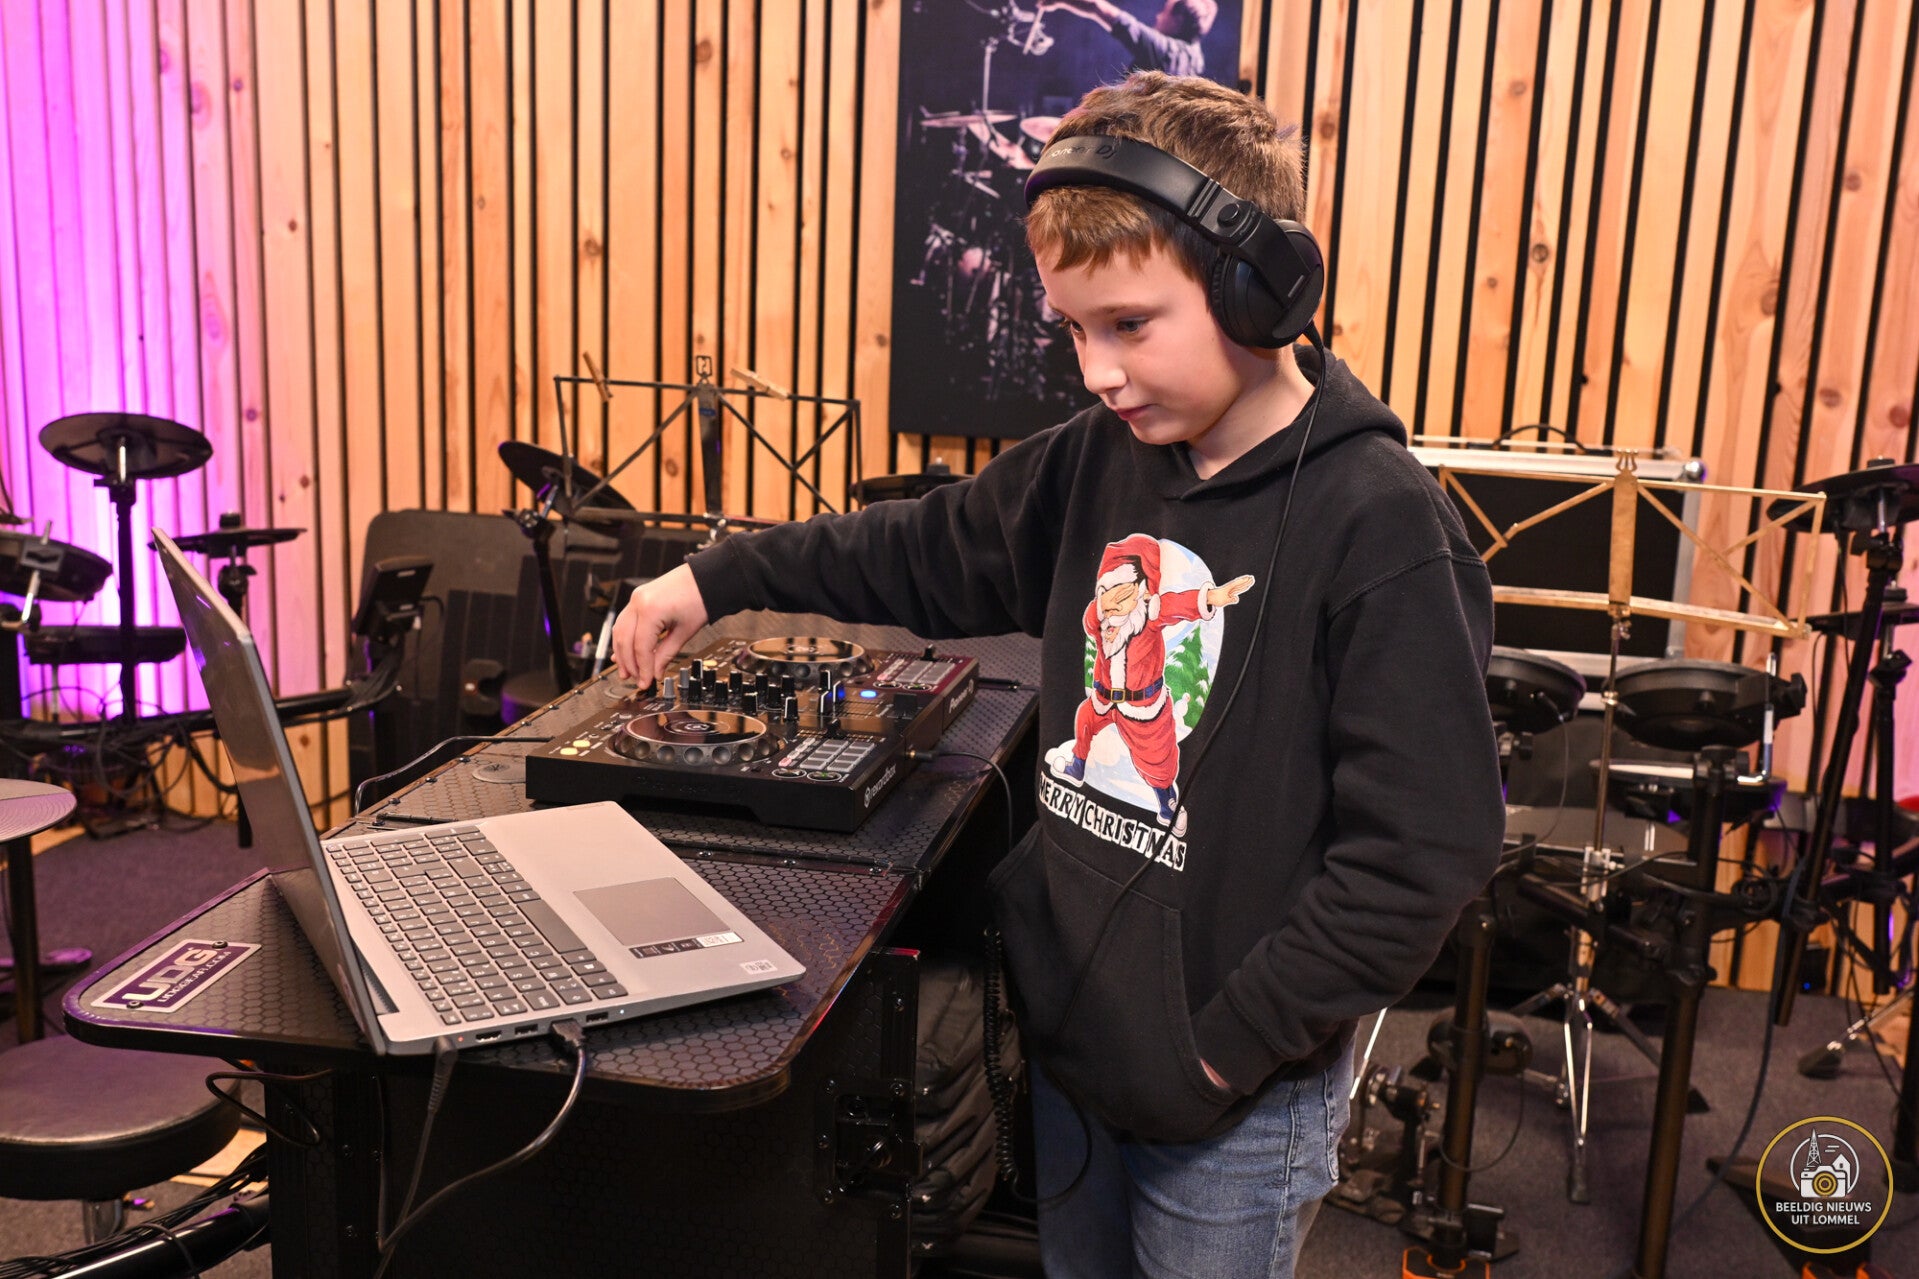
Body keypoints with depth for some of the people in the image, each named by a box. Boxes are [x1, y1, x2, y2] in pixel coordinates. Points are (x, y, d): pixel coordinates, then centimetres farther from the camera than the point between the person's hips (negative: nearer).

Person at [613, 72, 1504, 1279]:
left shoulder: (1381, 527, -21)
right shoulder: (1098, 463, -2)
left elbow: (1423, 854, -21)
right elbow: (929, 550, 14)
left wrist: (1229, 1045, -17)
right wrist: (717, 580, 9)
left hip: (1232, 1094, -6)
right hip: (1066, 1038, 6)